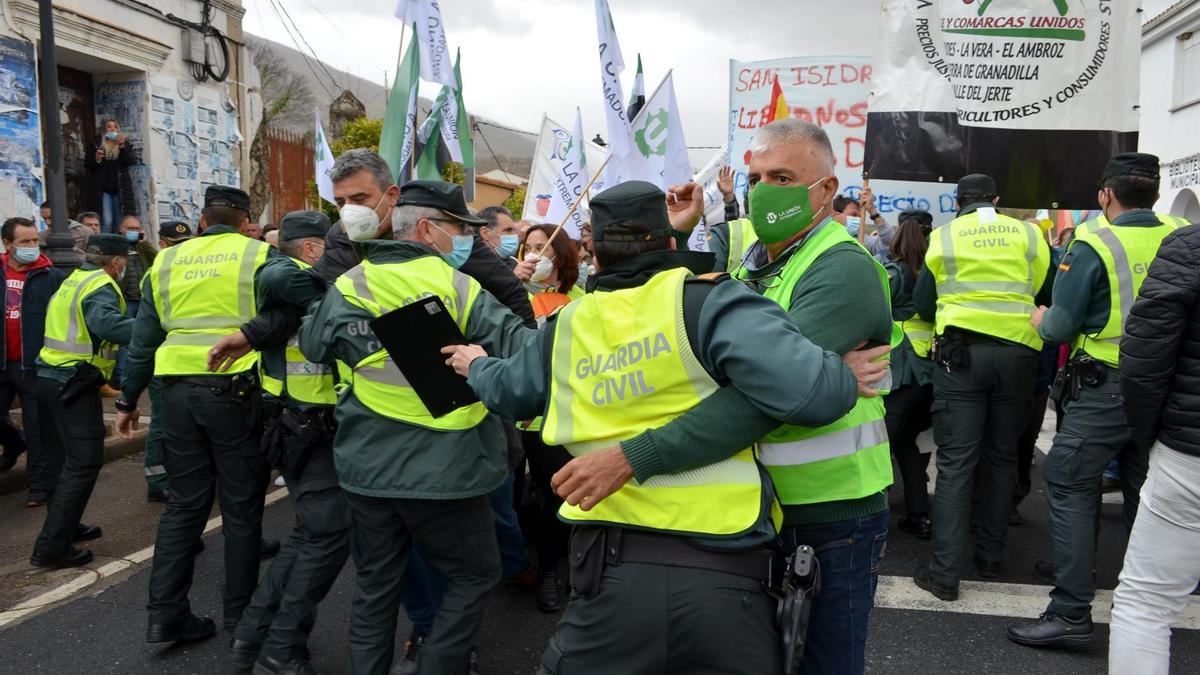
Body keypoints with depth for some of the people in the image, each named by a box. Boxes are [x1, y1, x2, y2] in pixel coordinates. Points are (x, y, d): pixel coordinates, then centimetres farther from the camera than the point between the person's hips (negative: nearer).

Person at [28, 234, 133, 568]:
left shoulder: (75, 279, 16)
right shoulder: (101, 286, -13)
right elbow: (106, 322, -34)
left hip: (50, 376, 10)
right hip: (74, 383, -10)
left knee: (67, 459, 21)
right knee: (84, 463, -6)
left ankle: (65, 526, 34)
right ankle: (51, 547, -6)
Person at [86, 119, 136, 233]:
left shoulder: (125, 143, 12)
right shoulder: (97, 144, 8)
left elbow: (133, 161, -3)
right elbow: (87, 165, 8)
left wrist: (122, 146, -14)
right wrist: (96, 159, -12)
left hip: (120, 189, 2)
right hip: (102, 189, -2)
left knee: (119, 222, 1)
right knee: (106, 221, -11)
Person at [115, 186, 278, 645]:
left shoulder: (166, 262, 13)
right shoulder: (261, 257, 0)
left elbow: (144, 338, 16)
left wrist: (127, 400, 21)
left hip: (180, 392, 4)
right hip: (237, 392, -4)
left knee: (184, 504, 15)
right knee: (241, 509, 6)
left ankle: (166, 615, 16)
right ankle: (240, 618, 16)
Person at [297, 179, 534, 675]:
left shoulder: (346, 286, 0)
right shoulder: (458, 287, -13)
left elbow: (312, 346, 14)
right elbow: (520, 348, -16)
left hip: (367, 468, 5)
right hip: (444, 468, -5)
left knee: (375, 585, 20)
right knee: (474, 575, 14)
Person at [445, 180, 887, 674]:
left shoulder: (565, 329, 8)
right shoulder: (709, 303, -7)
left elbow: (506, 389, 29)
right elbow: (817, 392, -19)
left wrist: (477, 367, 52)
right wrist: (844, 368, 5)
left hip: (612, 573, 2)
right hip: (724, 577, -2)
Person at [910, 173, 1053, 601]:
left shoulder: (944, 237, 4)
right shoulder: (1028, 234, 7)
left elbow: (924, 306, 10)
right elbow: (1049, 294, 11)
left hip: (960, 352, -2)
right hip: (1018, 353, 2)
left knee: (955, 462, -2)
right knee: (1001, 457, 14)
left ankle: (945, 572, -3)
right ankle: (990, 557, 24)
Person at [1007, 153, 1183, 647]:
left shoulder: (1094, 246, -13)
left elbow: (1059, 327, -12)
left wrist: (1039, 319, 9)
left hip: (1106, 388, -6)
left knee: (1069, 487, 0)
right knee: (1144, 495, 17)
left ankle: (1071, 612, -1)